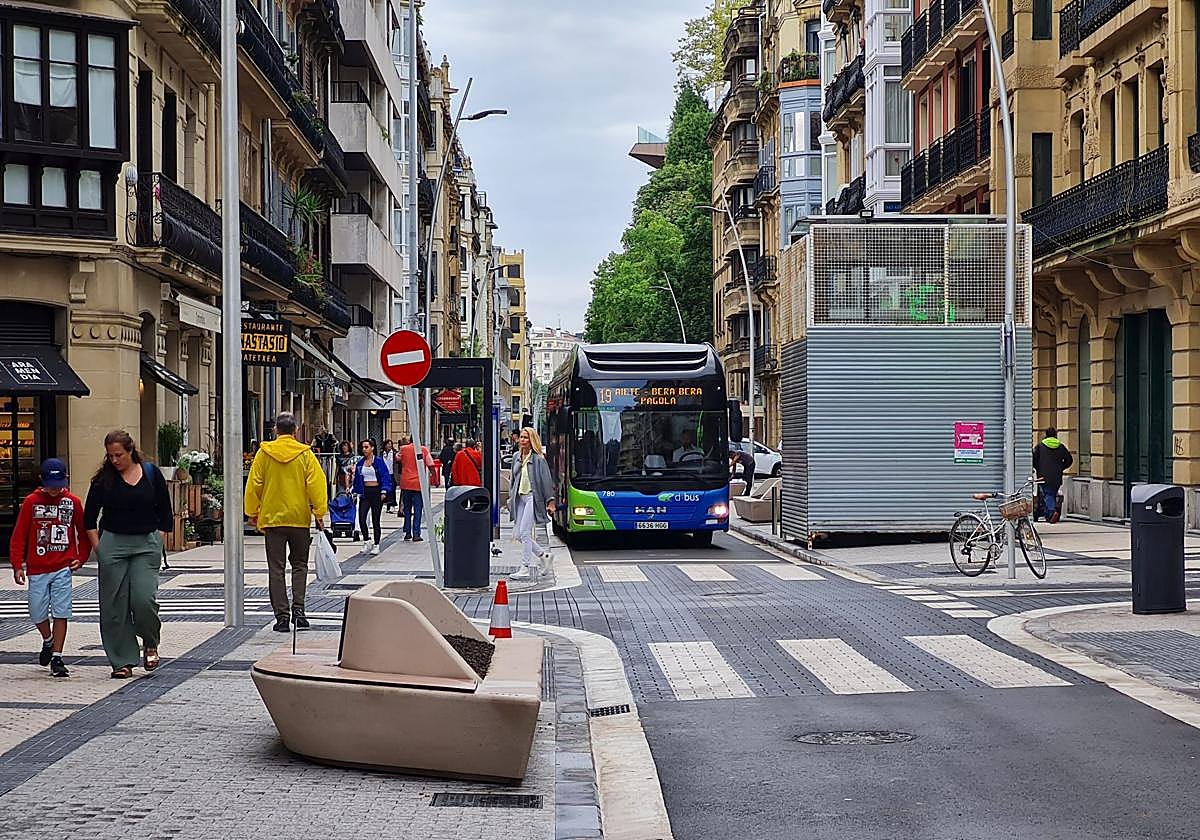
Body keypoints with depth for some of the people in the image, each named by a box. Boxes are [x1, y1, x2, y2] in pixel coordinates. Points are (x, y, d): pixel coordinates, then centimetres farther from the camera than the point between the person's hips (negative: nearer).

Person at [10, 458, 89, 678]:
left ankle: (57, 659, 1)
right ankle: (48, 641, 35)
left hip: (63, 568, -1)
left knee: (61, 612, -5)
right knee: (38, 613, 5)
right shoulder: (31, 502, -1)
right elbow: (19, 536, 1)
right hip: (37, 568, 1)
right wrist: (17, 565, -5)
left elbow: (83, 533, 12)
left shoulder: (73, 502, 2)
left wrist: (81, 558, 0)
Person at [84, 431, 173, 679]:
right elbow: (89, 517, 8)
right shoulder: (104, 479, 1)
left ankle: (150, 644, 14)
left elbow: (165, 513, 8)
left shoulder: (151, 473, 2)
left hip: (146, 543, -1)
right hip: (112, 542, 1)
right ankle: (123, 661, 8)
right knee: (114, 605, -1)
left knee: (144, 598, -14)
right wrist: (98, 547, 1)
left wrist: (158, 543, 2)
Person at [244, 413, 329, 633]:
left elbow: (253, 485, 1)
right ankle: (298, 608, -1)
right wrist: (319, 513, 0)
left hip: (272, 518, 0)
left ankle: (281, 615, 0)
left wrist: (253, 512, 12)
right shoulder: (305, 454, -3)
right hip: (300, 518, 0)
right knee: (299, 564, 13)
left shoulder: (264, 453, -1)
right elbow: (316, 484, -6)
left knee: (276, 568, 4)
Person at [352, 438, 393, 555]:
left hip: (376, 492, -4)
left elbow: (385, 476, -6)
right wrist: (356, 492, 10)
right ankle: (366, 541, 8)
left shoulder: (379, 461, -5)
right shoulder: (360, 463, 9)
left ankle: (376, 545, 11)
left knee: (375, 519, 2)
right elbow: (357, 478, 17)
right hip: (364, 492, 4)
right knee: (361, 518, -10)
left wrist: (384, 491, -14)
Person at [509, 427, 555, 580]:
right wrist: (511, 497, 18)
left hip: (532, 497, -7)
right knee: (519, 534, 5)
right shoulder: (517, 457, 12)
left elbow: (546, 480, -6)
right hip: (519, 498, 7)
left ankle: (525, 568, -7)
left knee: (525, 533, -12)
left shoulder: (538, 459, -7)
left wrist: (550, 501, -8)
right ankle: (543, 555, 23)